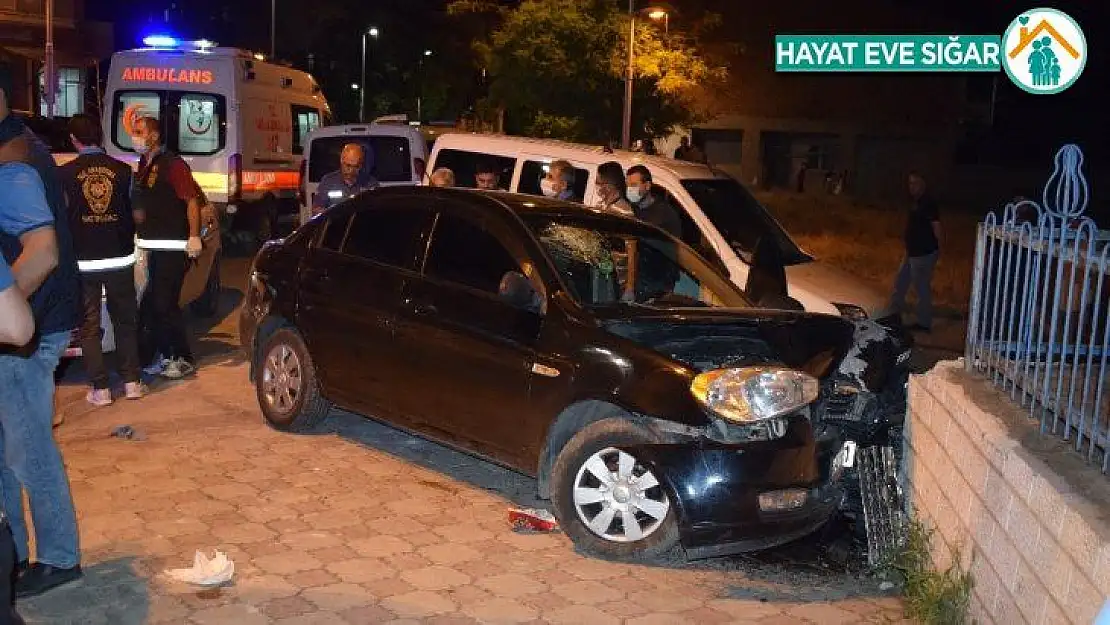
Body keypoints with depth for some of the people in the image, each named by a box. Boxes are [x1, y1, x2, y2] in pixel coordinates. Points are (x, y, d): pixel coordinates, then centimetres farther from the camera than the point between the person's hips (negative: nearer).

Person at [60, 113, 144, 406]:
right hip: (120, 258, 2)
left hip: (83, 261, -2)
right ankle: (131, 382, 16)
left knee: (89, 325, 7)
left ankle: (100, 389, 6)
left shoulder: (65, 173, -7)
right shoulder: (123, 170, -2)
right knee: (125, 319, 14)